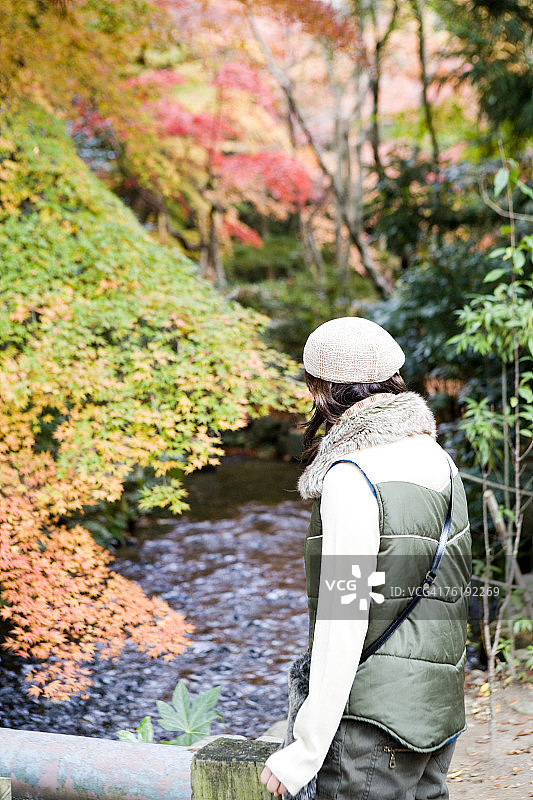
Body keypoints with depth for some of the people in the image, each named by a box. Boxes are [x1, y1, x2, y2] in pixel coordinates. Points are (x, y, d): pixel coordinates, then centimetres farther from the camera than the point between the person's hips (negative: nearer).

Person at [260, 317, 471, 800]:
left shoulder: (352, 477, -17)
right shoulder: (437, 459, 7)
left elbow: (344, 620, -20)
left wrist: (308, 748, -16)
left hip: (374, 718, -8)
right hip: (439, 708, 8)